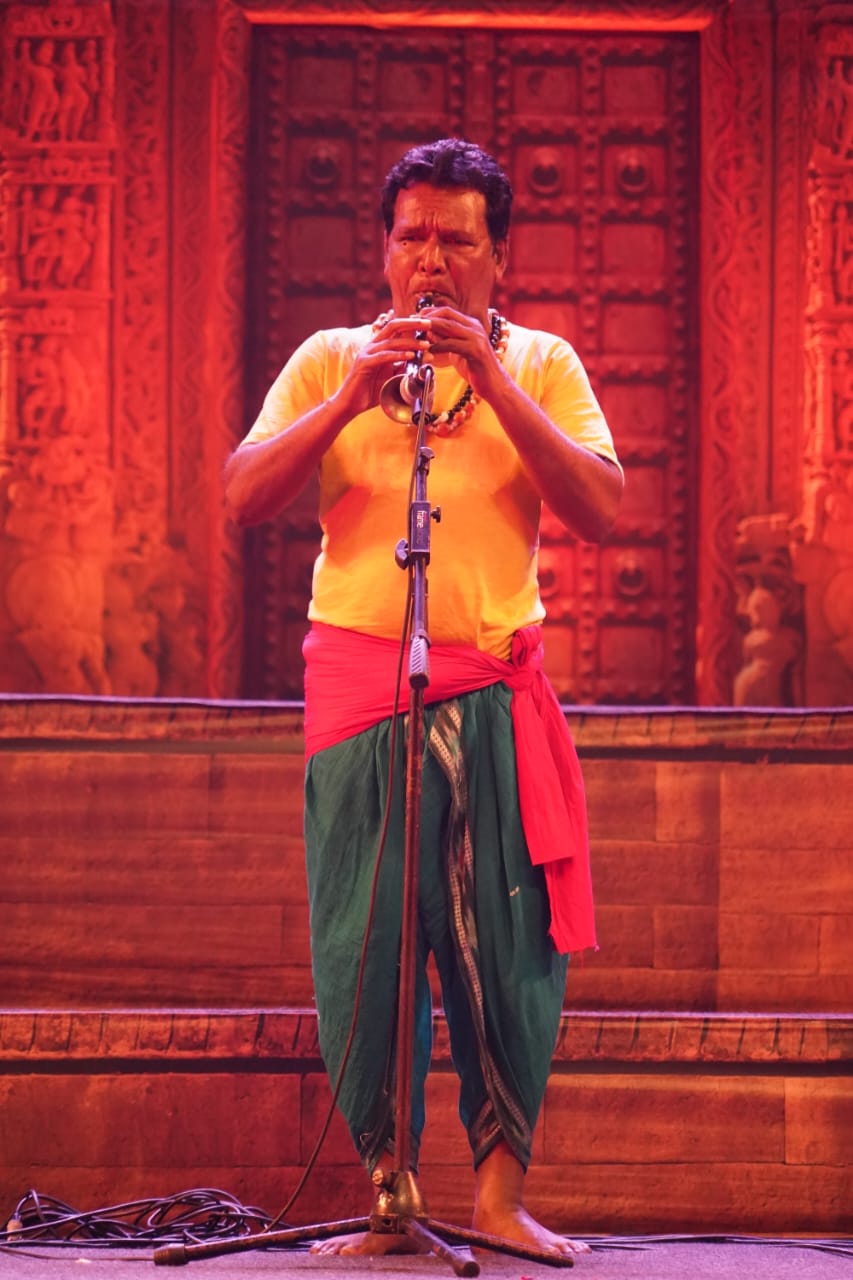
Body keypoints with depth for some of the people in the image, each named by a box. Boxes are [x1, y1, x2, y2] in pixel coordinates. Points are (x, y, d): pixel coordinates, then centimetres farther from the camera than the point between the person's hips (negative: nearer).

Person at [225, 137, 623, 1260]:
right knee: (363, 947, -5)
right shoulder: (331, 360, 11)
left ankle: (502, 1190, 1)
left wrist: (495, 387, -12)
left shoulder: (540, 364, 10)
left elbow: (601, 511, -4)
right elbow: (246, 498, 0)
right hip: (359, 681, 0)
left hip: (496, 688, 0)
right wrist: (349, 401, -12)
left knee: (510, 946, -6)